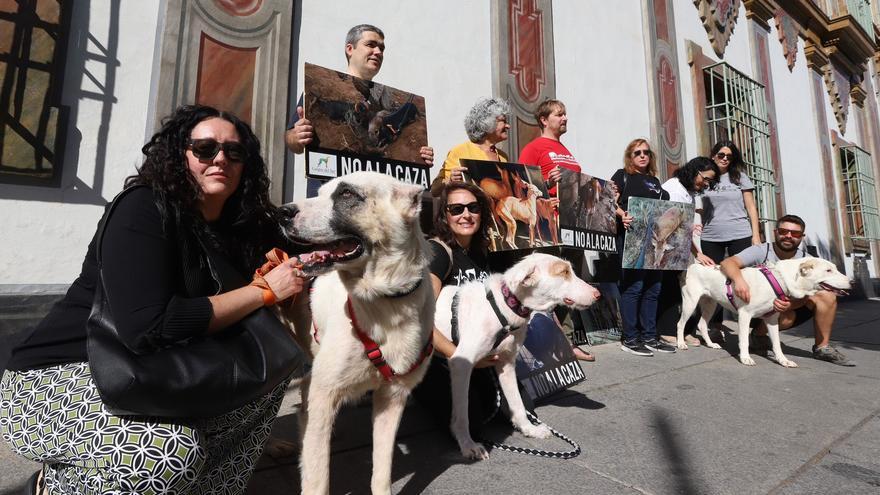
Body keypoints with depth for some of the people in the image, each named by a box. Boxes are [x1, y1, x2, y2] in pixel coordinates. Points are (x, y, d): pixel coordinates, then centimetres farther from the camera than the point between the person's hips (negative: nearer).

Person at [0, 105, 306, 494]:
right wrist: (265, 290, -27)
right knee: (175, 449, -30)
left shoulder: (237, 227, -1)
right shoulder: (144, 209, -21)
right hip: (57, 377, -6)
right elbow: (149, 326, -33)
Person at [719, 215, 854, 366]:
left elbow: (805, 296, -12)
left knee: (827, 295, -12)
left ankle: (822, 348, 0)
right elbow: (727, 262, -30)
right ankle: (759, 335, 0)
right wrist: (738, 279, -52)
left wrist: (790, 304, -35)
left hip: (791, 308, 5)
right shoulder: (760, 251, -16)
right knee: (786, 317, -33)